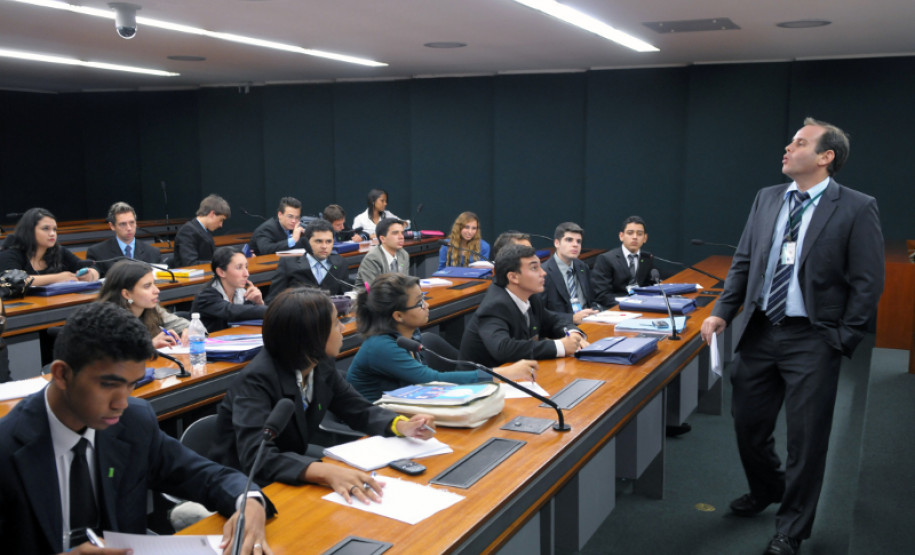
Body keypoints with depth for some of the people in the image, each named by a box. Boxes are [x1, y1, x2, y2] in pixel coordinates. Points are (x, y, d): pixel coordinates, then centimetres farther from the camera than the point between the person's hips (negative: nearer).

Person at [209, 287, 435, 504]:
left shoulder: (321, 366, -4)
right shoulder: (256, 380, -25)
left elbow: (360, 411, 8)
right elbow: (255, 457, -37)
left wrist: (402, 426, -13)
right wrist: (327, 472, -52)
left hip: (291, 479, 7)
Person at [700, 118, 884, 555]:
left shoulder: (856, 208, -9)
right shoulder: (767, 198, 7)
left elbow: (867, 283, -8)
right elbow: (743, 262, 10)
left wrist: (842, 341, -9)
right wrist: (722, 312, 0)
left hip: (812, 340, -5)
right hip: (761, 331, 5)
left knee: (806, 438, 5)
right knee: (747, 422, 15)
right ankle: (767, 490, 45)